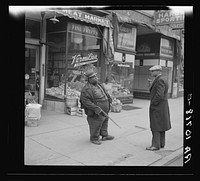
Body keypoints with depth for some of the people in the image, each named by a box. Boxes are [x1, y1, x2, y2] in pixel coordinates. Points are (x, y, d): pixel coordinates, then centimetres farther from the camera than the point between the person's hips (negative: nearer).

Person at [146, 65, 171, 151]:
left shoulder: (160, 80, -19)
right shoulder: (162, 79, 14)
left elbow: (159, 95, -27)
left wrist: (152, 104, -17)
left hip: (157, 107, -10)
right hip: (163, 107, 10)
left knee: (155, 127, -3)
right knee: (161, 126, 15)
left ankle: (156, 145, 4)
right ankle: (161, 143, 23)